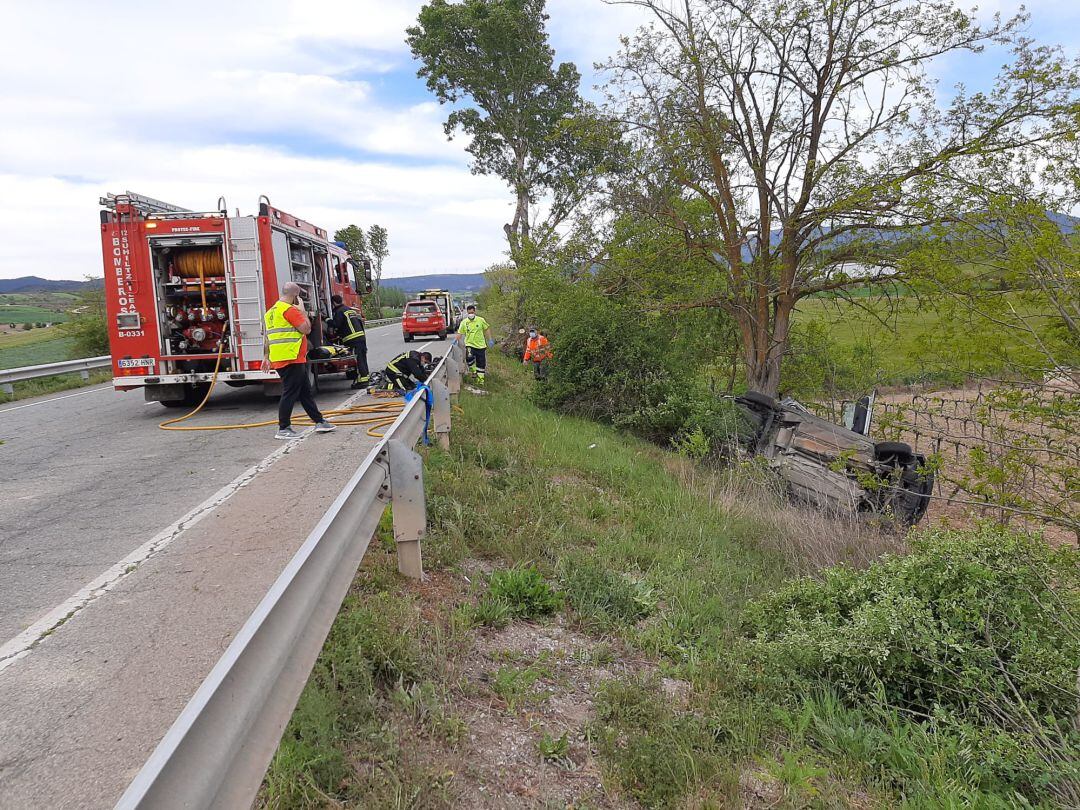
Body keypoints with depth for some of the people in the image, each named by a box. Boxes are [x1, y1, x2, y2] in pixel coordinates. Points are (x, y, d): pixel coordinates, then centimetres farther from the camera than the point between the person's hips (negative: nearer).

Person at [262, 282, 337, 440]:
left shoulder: (272, 311, 17)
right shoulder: (290, 309, -13)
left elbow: (268, 337, 19)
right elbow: (306, 329, -17)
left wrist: (267, 357, 22)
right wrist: (302, 310, -4)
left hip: (279, 359, 10)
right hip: (291, 359, -10)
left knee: (305, 392, 14)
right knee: (290, 393, -5)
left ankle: (319, 422, 20)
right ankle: (283, 429, 0)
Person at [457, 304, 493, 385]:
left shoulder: (481, 320, -2)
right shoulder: (464, 322, -1)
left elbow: (487, 329, 8)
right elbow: (460, 333, 3)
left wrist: (490, 340, 4)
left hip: (480, 345, 1)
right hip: (470, 345, -1)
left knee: (481, 363, 5)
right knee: (469, 358, -28)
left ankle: (480, 379, 22)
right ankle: (474, 371, 0)